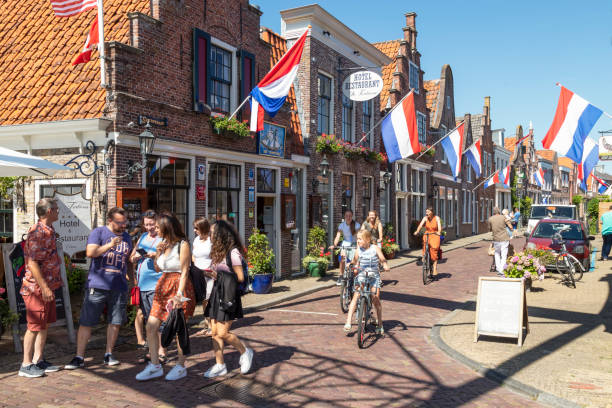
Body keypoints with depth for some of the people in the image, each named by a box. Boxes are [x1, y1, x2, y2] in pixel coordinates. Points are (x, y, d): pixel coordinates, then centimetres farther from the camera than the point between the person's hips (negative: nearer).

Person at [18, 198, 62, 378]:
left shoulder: (48, 230, 11)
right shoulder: (37, 233, -19)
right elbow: (32, 264, -23)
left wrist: (55, 281, 20)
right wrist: (44, 288, -23)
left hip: (48, 286, 9)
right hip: (36, 288, -9)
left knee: (45, 324, 15)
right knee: (35, 326, 0)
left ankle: (39, 360, 25)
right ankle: (26, 365, 11)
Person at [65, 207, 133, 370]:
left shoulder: (127, 237, 16)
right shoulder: (99, 232, 0)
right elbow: (90, 252, -13)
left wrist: (133, 280, 18)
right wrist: (110, 245, -22)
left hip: (119, 287, 4)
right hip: (97, 285, -4)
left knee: (115, 322, 7)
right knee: (86, 322, -1)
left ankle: (108, 354, 20)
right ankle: (79, 357, 8)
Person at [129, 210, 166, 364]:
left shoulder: (164, 239, -3)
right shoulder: (142, 237, 17)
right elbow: (131, 259, 20)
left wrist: (155, 256, -23)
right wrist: (136, 257, -2)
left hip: (156, 285, -7)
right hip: (142, 285, 7)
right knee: (144, 317, 12)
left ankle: (161, 352, -1)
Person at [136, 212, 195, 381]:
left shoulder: (182, 245, -10)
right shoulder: (164, 244, 11)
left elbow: (184, 272, -13)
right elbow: (157, 269, 18)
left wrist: (179, 294, -21)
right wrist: (158, 253, 1)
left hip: (179, 287, -7)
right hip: (163, 287, 8)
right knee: (151, 326, 3)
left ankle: (181, 367, 15)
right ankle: (155, 366, 13)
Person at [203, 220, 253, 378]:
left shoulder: (233, 252, -13)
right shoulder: (218, 251, 13)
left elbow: (240, 277, -13)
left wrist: (218, 275, -16)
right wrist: (213, 274, -2)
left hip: (229, 296, -8)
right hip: (217, 293, 8)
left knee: (223, 332, -6)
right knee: (215, 332, 7)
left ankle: (245, 352, 17)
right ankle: (220, 365, 16)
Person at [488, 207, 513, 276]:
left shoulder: (490, 219, -1)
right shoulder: (503, 217, -3)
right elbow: (510, 227, -3)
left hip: (496, 240, 1)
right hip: (505, 239, -1)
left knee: (497, 254, 21)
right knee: (504, 255, 2)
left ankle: (498, 269, 15)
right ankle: (502, 271, -5)